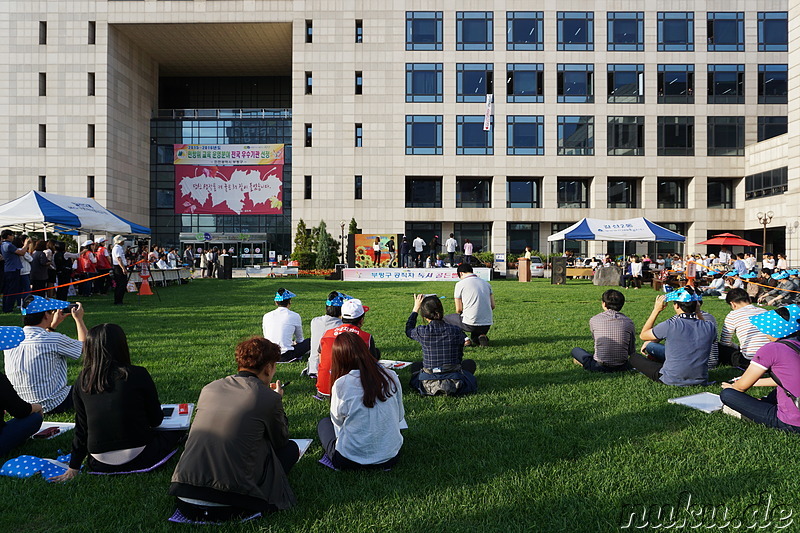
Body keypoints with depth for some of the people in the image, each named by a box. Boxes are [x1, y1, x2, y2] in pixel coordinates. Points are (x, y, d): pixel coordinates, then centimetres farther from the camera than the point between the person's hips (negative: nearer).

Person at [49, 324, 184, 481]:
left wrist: (73, 468, 16)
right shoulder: (138, 374, -13)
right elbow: (155, 420, -3)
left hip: (100, 464, 4)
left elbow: (81, 428, 5)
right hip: (137, 459, -4)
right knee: (178, 428, 20)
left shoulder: (82, 381, -2)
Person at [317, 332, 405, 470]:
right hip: (391, 457, 3)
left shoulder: (341, 384, -18)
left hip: (350, 461, -3)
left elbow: (338, 421, 0)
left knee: (324, 423, 24)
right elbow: (400, 417, 5)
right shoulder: (391, 377, -8)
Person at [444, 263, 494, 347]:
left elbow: (458, 310, -1)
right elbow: (492, 306, 11)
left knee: (446, 319, 20)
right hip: (487, 325, 6)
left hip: (470, 324, -5)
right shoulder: (486, 283, 11)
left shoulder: (460, 284, -3)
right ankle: (481, 336, 4)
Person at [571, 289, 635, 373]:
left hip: (599, 367, -4)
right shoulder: (628, 322, -4)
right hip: (621, 367, 4)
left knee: (575, 350, 20)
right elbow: (632, 351, 3)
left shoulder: (594, 320, -7)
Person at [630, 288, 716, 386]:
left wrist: (656, 310, 2)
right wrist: (698, 312, 15)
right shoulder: (710, 327, -9)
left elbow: (643, 335, -1)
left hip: (672, 380, -5)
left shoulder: (670, 326, -21)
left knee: (634, 357, 13)